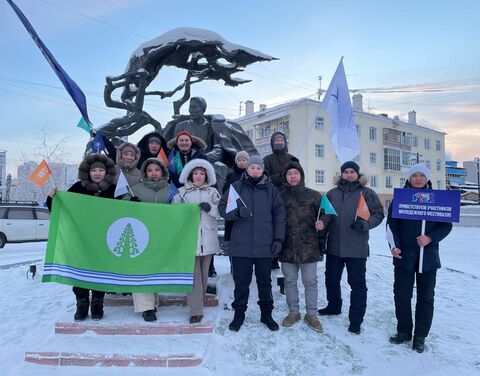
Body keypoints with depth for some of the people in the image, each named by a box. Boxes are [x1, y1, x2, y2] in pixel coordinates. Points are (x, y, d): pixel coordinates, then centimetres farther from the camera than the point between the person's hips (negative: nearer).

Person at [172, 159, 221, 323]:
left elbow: (221, 211, 3)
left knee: (203, 273, 11)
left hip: (207, 238, 2)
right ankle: (196, 310, -2)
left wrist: (210, 208, -14)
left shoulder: (212, 192, 10)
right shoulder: (182, 192, 6)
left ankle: (199, 303, 28)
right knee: (193, 274, -6)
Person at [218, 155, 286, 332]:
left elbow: (279, 215, 5)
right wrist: (238, 212, -18)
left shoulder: (271, 189, 5)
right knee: (241, 282, 9)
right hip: (240, 245, -1)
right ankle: (239, 314, 26)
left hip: (265, 246, 1)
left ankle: (266, 314, 30)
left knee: (265, 282, 14)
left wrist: (278, 238, -2)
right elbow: (223, 208, 1)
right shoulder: (236, 187, 3)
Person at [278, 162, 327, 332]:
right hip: (287, 246, 1)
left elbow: (322, 219, 3)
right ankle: (293, 312, 28)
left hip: (308, 246, -1)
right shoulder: (280, 195, 4)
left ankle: (311, 314, 23)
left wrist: (321, 241, 0)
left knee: (310, 281, 8)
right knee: (290, 281, 12)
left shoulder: (314, 195, 2)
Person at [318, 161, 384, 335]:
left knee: (357, 283, 4)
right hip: (334, 246, 4)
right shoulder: (332, 193, 8)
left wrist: (364, 224, -19)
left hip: (356, 247, -4)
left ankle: (356, 319, 17)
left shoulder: (367, 193, -2)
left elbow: (378, 214, -4)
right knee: (331, 278, 18)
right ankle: (334, 306, 40)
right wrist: (322, 224, -1)